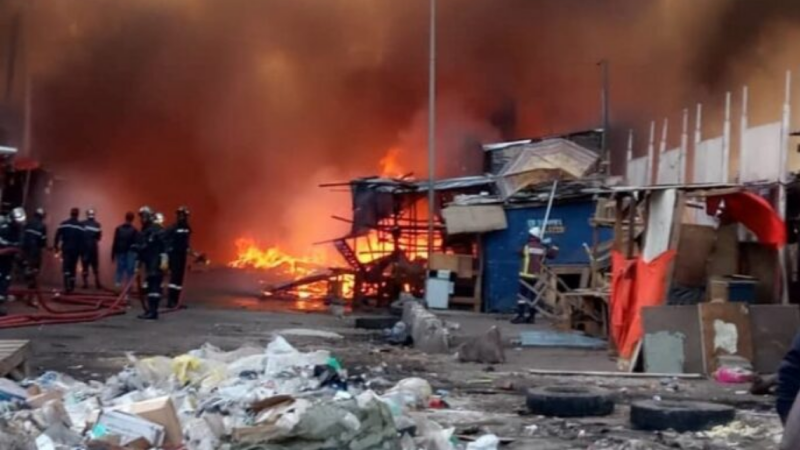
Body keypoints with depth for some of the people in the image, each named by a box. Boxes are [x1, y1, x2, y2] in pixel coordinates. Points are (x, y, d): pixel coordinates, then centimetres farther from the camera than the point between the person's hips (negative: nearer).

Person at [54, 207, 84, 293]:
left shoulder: (64, 224, 1)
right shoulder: (81, 226, -1)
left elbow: (58, 236, -3)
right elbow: (83, 239, -4)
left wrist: (57, 246, 5)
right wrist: (81, 251, 1)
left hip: (66, 249, -1)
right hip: (76, 250, 1)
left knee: (66, 267, -5)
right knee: (73, 268, 13)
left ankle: (67, 286, -23)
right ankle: (71, 287, 17)